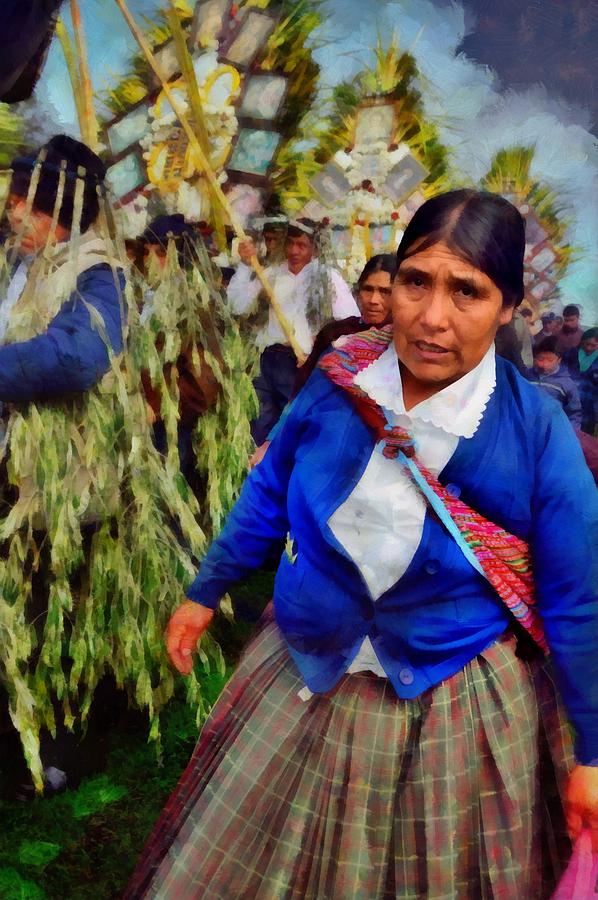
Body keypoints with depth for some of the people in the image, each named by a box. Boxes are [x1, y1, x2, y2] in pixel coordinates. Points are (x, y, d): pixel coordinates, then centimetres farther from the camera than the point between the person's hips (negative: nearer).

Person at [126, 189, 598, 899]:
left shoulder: (539, 434, -19)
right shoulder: (338, 378, -12)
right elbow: (270, 491, 3)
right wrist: (205, 593, 12)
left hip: (455, 707, -2)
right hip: (305, 677, 3)